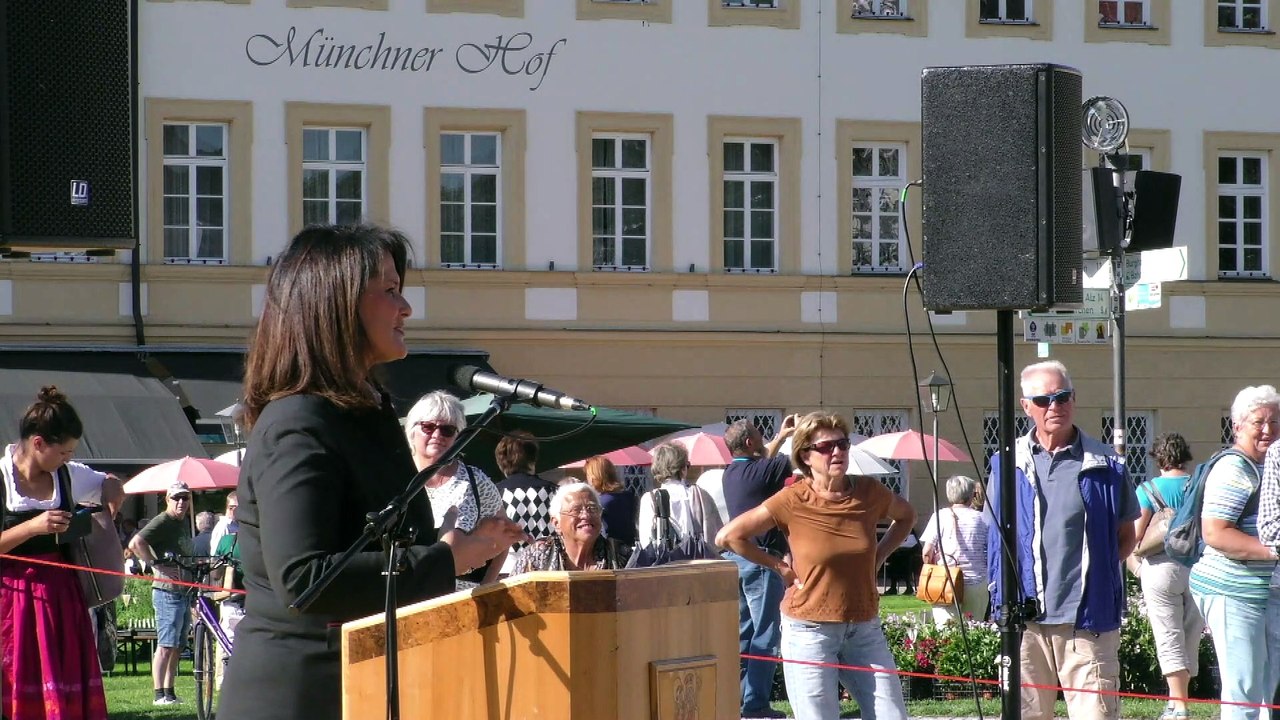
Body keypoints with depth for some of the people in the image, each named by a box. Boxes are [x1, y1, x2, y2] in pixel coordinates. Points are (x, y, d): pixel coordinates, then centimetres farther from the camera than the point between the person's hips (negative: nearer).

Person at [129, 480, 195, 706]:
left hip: (185, 592, 9)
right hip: (168, 592, -9)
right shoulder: (163, 522, -11)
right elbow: (136, 543, -26)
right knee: (166, 646, -10)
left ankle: (170, 693, 15)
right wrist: (158, 565, -24)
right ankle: (160, 694, -9)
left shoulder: (184, 523, 17)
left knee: (177, 647, 11)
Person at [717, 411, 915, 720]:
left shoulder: (869, 492, 0)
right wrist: (780, 567, -4)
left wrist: (877, 558, 10)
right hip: (810, 633, -4)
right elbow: (728, 536, -5)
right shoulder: (792, 501, -10)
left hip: (865, 630, 4)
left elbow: (906, 516, 22)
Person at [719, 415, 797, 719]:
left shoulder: (730, 474, 10)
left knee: (742, 631, 14)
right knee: (765, 634, -5)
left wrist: (781, 437, 34)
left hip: (734, 556, 9)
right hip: (760, 559, -9)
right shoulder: (760, 471, -16)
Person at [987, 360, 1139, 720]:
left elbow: (1125, 536, 14)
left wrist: (1098, 568, 0)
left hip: (1088, 616, -2)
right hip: (1025, 615, 2)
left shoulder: (1104, 464, 4)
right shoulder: (1008, 463, 8)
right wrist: (1004, 592, 6)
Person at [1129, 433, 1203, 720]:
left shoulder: (1149, 489, -6)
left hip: (1162, 567, -3)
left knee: (1170, 641, -2)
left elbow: (1134, 536, -9)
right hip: (1198, 566, 3)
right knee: (1190, 640, 14)